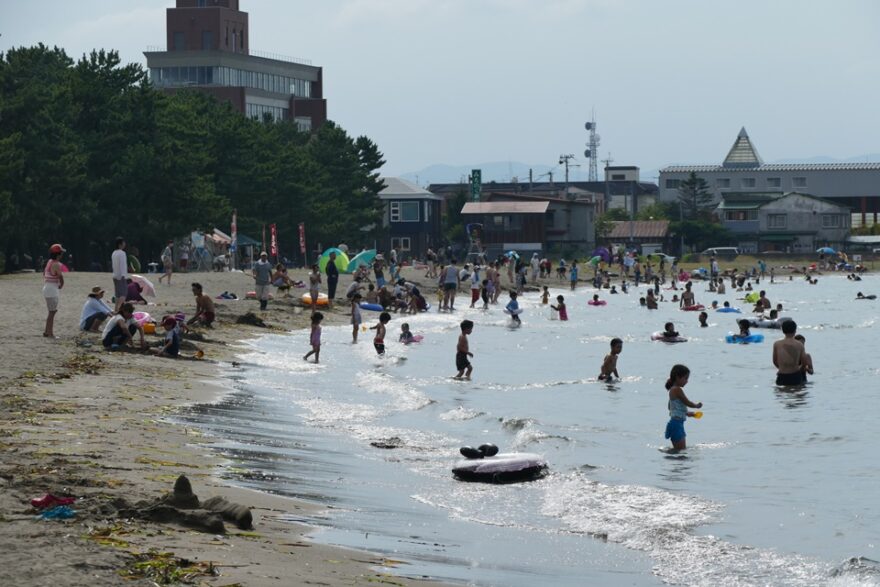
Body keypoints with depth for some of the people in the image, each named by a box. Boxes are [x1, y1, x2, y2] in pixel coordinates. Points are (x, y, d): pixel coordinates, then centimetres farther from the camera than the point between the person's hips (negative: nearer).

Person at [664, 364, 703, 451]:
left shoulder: (672, 390, 14)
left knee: (680, 449, 13)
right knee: (681, 450, -11)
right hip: (677, 423, -10)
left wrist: (686, 413, 29)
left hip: (677, 423, 10)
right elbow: (687, 403, -14)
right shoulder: (677, 389, -16)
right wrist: (697, 405, 7)